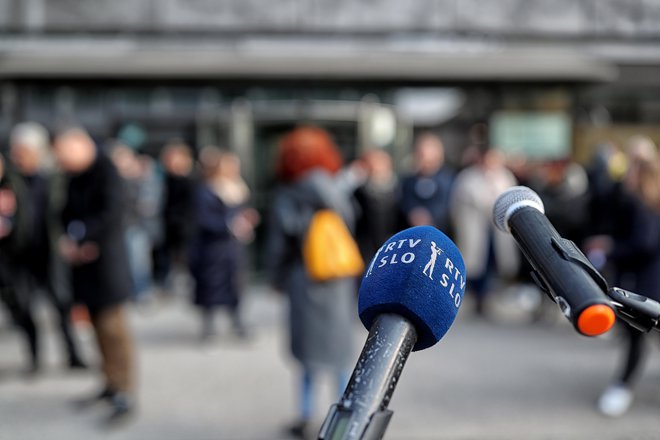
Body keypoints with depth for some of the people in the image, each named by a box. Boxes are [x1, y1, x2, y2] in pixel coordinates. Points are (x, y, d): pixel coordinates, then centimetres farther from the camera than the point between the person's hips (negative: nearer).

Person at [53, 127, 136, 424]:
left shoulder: (105, 172, -13)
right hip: (84, 259, 8)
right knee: (99, 325, 13)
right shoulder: (75, 176, 11)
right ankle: (111, 384, 24)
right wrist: (68, 239, -8)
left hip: (106, 258, -8)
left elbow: (111, 214, -23)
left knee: (113, 326, -7)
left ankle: (125, 395, -2)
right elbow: (69, 213, 11)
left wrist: (77, 236, -23)